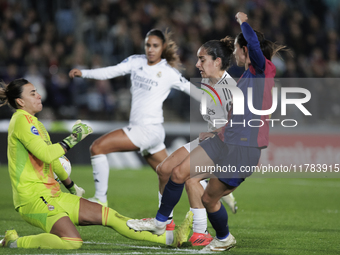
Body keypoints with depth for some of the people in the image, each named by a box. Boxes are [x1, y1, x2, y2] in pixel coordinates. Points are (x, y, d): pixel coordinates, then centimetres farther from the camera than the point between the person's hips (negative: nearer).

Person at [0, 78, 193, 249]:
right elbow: (46, 154, -23)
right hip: (33, 198, -10)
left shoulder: (32, 122, 20)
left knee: (109, 215, 4)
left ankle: (169, 238, 3)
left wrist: (71, 185, 40)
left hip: (53, 195, 10)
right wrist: (73, 139, -12)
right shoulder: (21, 120, -11)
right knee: (72, 242, -27)